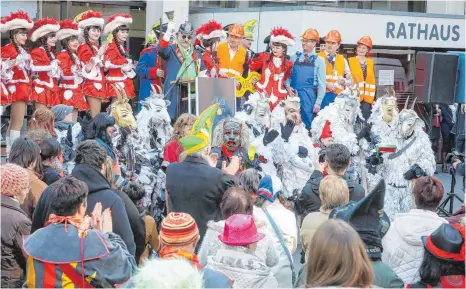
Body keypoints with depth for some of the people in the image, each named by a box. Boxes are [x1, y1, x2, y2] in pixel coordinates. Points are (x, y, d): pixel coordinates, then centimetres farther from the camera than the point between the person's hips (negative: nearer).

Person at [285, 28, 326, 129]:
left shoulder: (319, 60, 2)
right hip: (293, 94, 2)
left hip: (308, 96, -2)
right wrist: (288, 86, -9)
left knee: (306, 123, 2)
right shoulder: (295, 57, 9)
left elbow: (321, 83, 0)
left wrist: (318, 102, -5)